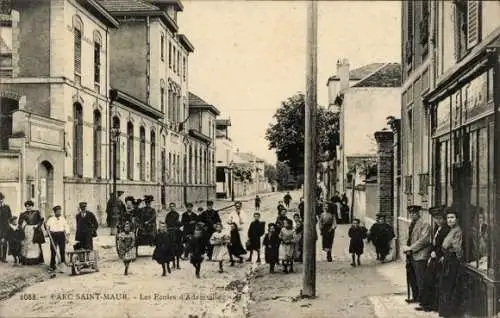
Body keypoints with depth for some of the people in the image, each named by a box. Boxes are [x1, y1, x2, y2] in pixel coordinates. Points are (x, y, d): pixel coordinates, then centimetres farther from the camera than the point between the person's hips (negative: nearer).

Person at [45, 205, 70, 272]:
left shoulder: (63, 219, 9)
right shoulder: (50, 219, 5)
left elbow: (66, 228, 9)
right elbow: (47, 227, 6)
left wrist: (67, 236, 5)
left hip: (61, 235, 1)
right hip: (53, 235, -1)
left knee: (62, 251, 3)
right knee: (53, 251, -3)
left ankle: (63, 264, 12)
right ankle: (52, 266, 1)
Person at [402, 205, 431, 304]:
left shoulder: (424, 225, -9)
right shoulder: (412, 224, 17)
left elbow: (423, 240, -17)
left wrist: (410, 248, -17)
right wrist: (406, 248, 4)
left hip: (420, 256, -8)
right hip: (411, 256, 9)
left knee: (420, 280, -5)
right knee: (412, 279, 15)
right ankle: (415, 297, 27)